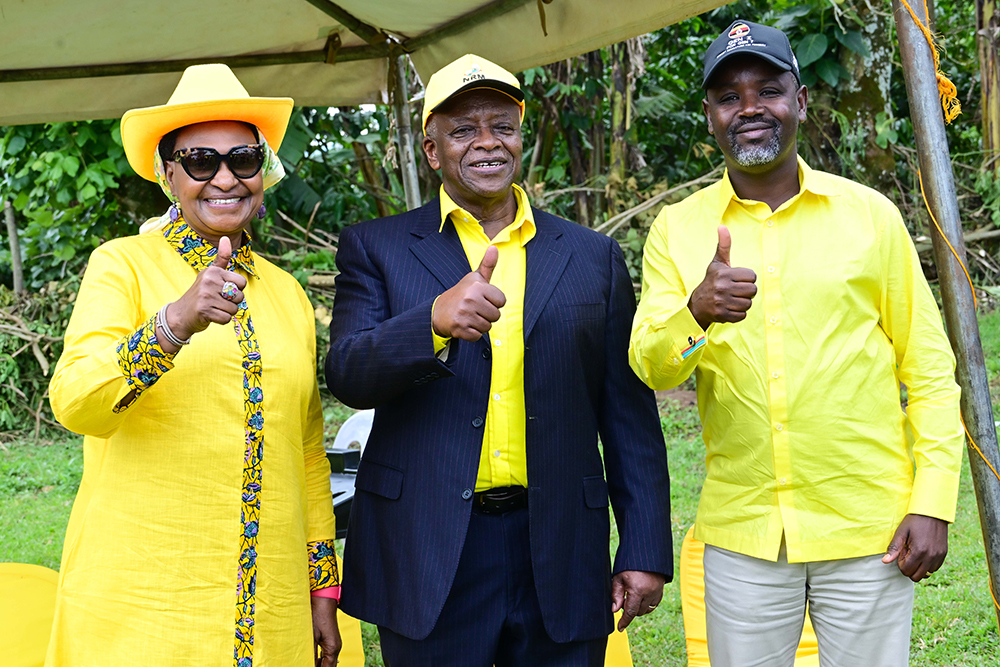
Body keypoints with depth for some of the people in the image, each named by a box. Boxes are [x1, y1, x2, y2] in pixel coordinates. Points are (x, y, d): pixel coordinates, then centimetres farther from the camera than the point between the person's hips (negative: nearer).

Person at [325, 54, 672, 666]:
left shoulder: (594, 257, 9)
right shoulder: (376, 248, 5)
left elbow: (629, 416, 8)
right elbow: (347, 376, -9)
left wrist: (646, 551, 2)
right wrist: (435, 319, -27)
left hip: (560, 557, 2)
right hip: (429, 555, -1)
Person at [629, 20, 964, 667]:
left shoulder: (870, 214, 0)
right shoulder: (678, 229, 3)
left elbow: (928, 368, 3)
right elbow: (651, 367, -7)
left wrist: (933, 504, -5)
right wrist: (697, 312, -28)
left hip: (868, 531, -1)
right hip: (741, 534, 1)